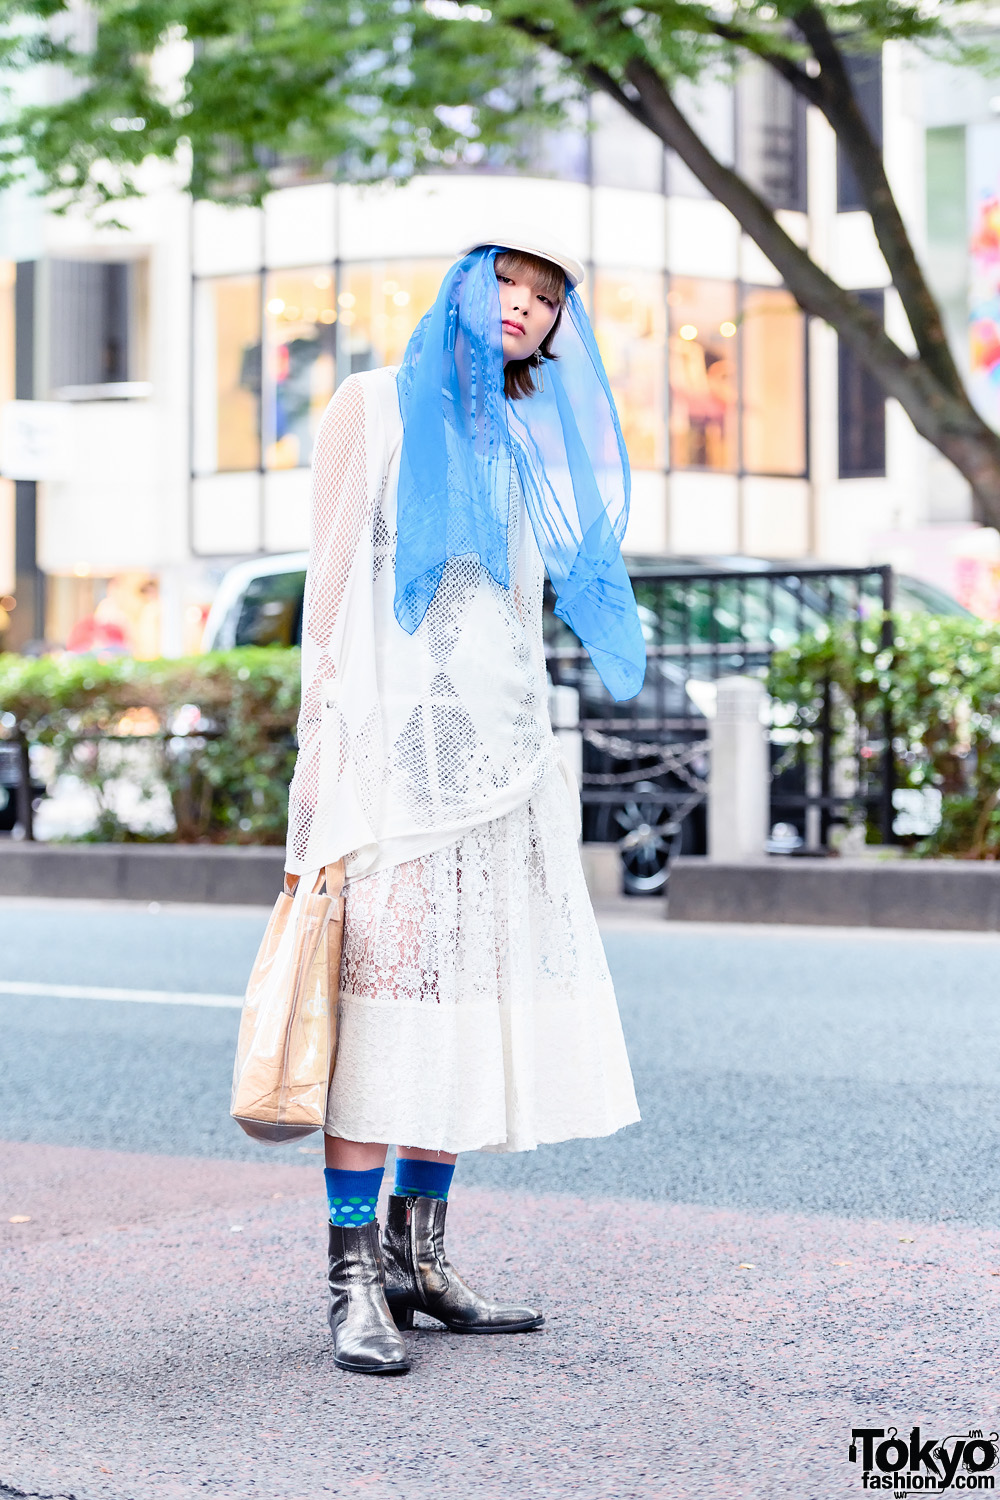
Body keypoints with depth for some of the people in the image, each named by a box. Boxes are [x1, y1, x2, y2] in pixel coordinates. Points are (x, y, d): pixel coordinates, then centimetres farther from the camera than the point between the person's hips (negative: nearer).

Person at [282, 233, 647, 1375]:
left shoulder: (532, 443, 19)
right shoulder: (380, 406, 4)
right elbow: (331, 591, -1)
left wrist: (538, 768, 15)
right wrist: (319, 782, -9)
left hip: (502, 755, 6)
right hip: (396, 744, -6)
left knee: (471, 1003, 4)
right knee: (385, 997, -10)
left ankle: (418, 1258, 13)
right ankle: (355, 1281, -7)